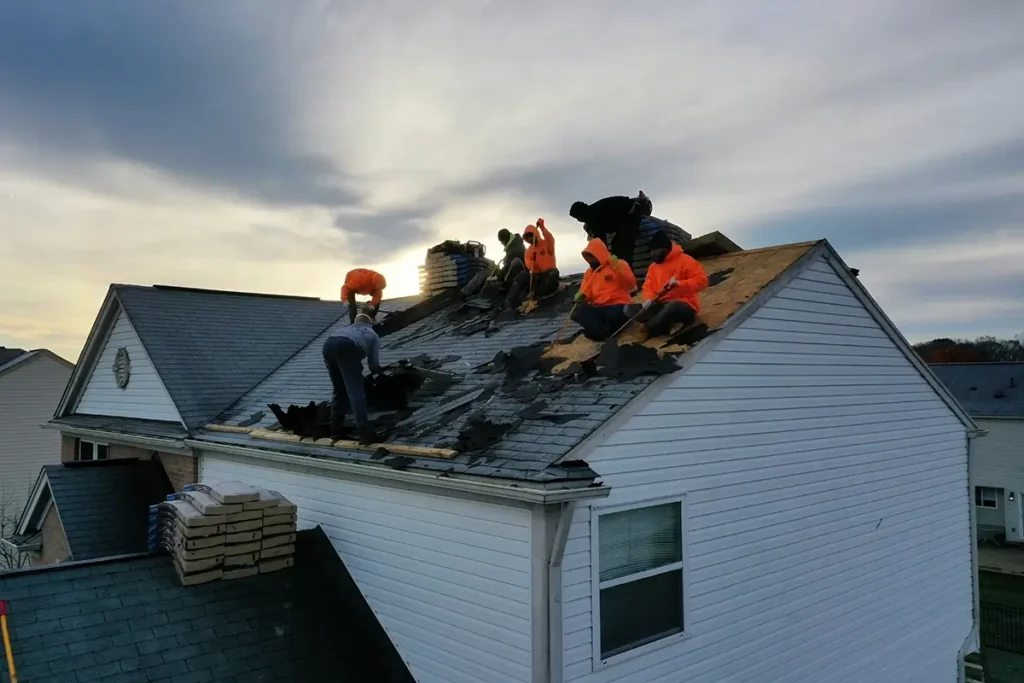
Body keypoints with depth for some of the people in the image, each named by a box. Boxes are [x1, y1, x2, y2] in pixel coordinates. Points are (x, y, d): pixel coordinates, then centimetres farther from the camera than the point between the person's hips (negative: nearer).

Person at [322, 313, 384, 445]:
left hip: (328, 344, 5)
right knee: (355, 391, -6)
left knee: (338, 390, 20)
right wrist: (377, 369, 52)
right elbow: (374, 365, 28)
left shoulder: (347, 328, 44)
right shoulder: (373, 335, 33)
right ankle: (365, 433, -14)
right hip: (347, 347, -5)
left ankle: (336, 429, 23)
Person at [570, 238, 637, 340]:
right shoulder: (589, 272, 18)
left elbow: (630, 285, -9)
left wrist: (618, 269, -20)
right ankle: (605, 331, -34)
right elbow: (586, 293, 13)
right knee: (578, 312, -23)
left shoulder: (620, 264, 3)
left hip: (618, 306, -5)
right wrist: (581, 297, -11)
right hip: (598, 309, 5)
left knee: (616, 313, -41)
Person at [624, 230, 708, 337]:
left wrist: (679, 283, -25)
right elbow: (648, 287, 10)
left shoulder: (685, 260, -5)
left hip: (685, 306, -7)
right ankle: (670, 324, -18)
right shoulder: (653, 267, 14)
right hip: (662, 306, 7)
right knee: (629, 309, -13)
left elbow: (702, 280, -12)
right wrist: (649, 299, -13)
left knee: (672, 306, -44)